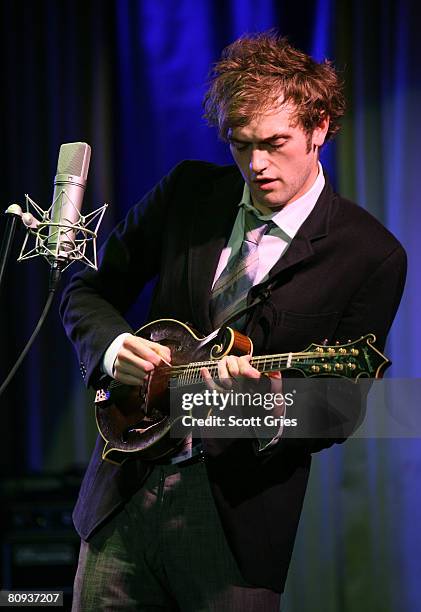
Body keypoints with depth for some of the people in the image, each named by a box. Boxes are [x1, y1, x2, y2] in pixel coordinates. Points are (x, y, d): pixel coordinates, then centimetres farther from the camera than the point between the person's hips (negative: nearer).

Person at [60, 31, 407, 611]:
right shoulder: (189, 190, 5)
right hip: (124, 493, 4)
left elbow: (340, 410, -5)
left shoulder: (372, 257, -7)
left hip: (238, 514, -3)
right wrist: (113, 346, -9)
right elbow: (88, 291, 12)